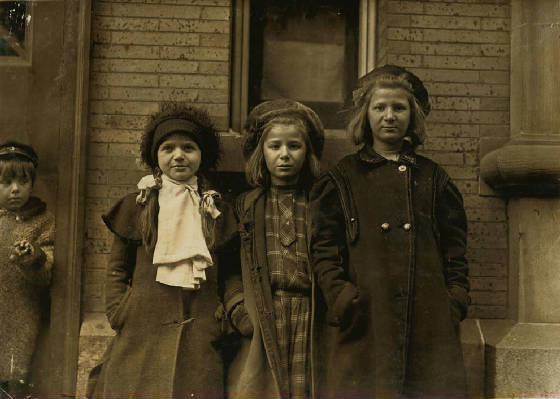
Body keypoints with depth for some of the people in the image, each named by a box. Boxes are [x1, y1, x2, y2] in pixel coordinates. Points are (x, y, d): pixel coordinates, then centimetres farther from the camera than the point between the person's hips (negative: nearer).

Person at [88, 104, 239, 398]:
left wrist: (225, 318, 1)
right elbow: (117, 268, 8)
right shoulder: (137, 205, 6)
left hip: (199, 338, 1)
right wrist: (119, 315, -2)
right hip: (142, 333, 0)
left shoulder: (217, 211, 10)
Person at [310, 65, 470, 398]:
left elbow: (454, 250, 13)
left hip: (429, 320, 2)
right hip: (364, 324, -2)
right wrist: (341, 299, -10)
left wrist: (456, 302, 2)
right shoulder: (343, 179, 9)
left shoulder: (433, 179, 15)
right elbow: (325, 250, 3)